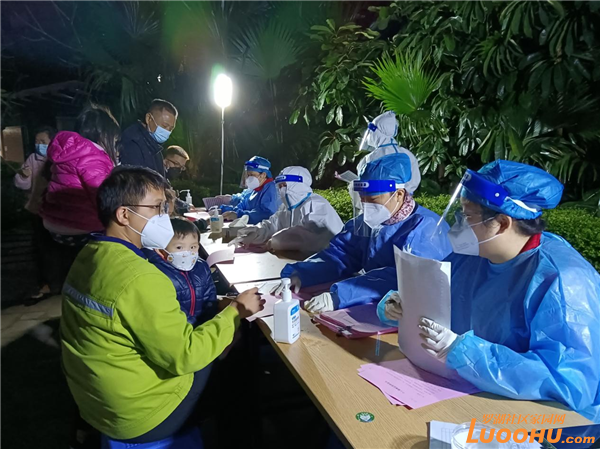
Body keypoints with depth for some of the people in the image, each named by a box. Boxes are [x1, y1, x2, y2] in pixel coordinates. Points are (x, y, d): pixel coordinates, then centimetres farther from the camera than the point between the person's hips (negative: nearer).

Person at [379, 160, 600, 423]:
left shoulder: (562, 281, -24)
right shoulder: (470, 256, 0)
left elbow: (571, 383, -32)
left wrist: (460, 352, -35)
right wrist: (397, 307, -10)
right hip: (471, 396, 6)